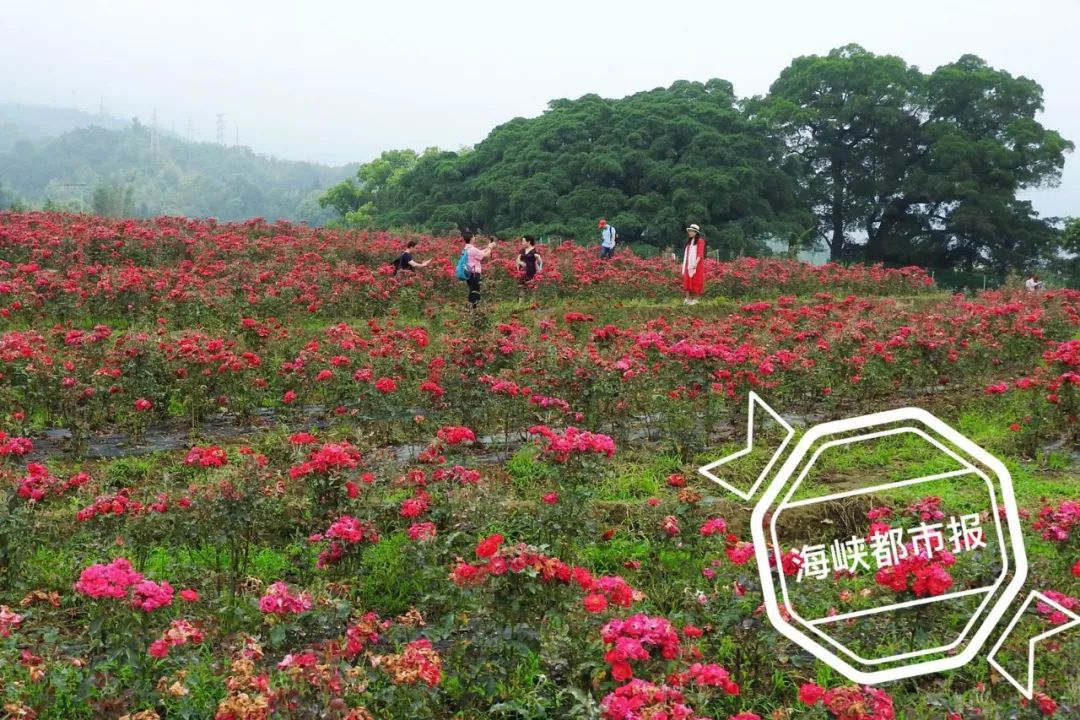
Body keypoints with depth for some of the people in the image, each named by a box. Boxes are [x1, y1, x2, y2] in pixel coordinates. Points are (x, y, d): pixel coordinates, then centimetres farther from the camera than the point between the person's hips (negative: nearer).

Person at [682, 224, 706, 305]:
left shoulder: (700, 241, -5)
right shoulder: (689, 241, 16)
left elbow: (700, 253, -13)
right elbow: (686, 253, 15)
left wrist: (696, 263, -25)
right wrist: (685, 264, 10)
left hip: (696, 265, -6)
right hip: (688, 264, 6)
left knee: (696, 281, -4)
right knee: (687, 281, 0)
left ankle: (695, 299, -2)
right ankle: (687, 298, 0)